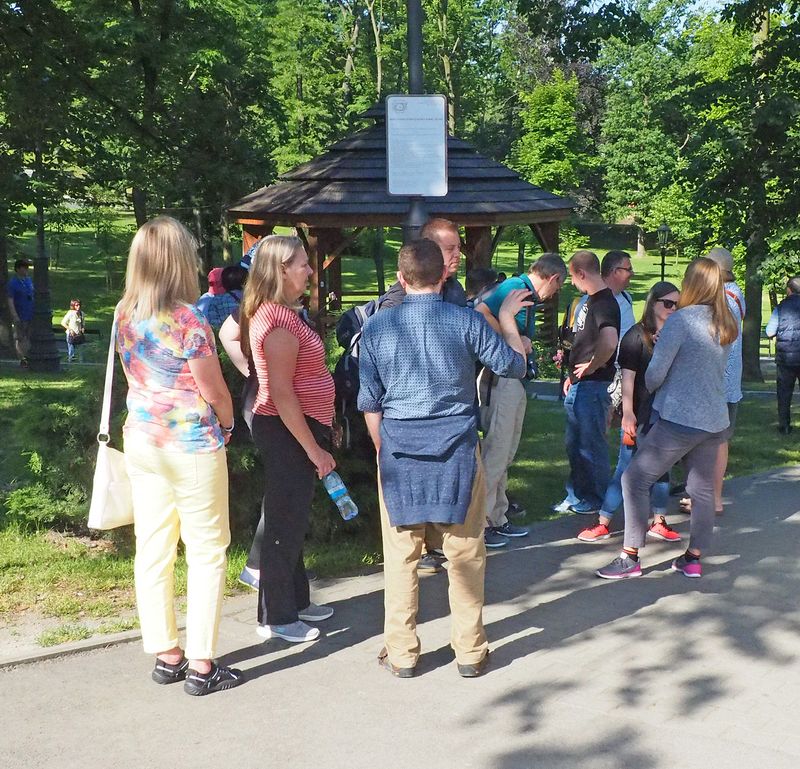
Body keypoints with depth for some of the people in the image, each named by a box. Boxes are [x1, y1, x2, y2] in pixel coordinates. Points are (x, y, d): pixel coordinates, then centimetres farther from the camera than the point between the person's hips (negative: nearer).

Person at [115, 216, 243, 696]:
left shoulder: (126, 315, 2)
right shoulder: (189, 318, -17)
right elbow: (216, 392, -12)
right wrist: (226, 426, 6)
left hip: (142, 439, 7)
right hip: (192, 445, -7)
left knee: (153, 549, 11)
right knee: (207, 552, 3)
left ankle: (165, 655, 21)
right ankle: (201, 665, 7)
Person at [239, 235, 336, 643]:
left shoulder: (278, 314, 11)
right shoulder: (280, 323, -21)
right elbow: (281, 394, -24)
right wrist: (314, 449, -21)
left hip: (293, 429, 10)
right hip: (287, 432, -10)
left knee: (292, 520, 19)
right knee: (285, 523, 0)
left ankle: (296, 601, 33)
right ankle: (276, 618, 11)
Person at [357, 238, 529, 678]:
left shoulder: (377, 327, -1)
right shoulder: (466, 321, -6)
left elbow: (370, 402, 4)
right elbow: (514, 365, 4)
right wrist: (507, 319, 19)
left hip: (399, 451, 1)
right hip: (456, 450, -1)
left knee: (400, 555, 9)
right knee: (465, 553, 10)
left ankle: (401, 654, 17)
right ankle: (470, 652, 18)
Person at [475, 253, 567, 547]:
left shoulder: (528, 296, 15)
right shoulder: (514, 287, -13)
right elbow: (480, 313, -27)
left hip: (514, 381, 10)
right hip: (500, 379, -10)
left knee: (505, 454, 16)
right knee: (495, 453, -6)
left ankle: (497, 519, 26)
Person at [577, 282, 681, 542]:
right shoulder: (637, 335, -6)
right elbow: (628, 376, -10)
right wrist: (628, 414, -16)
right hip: (641, 416, -5)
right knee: (626, 470, -2)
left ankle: (658, 522, 23)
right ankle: (603, 523, 5)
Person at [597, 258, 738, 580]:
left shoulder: (680, 320, -14)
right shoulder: (726, 325, 8)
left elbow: (654, 374, -13)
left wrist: (649, 388, 10)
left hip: (680, 419, -8)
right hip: (715, 420, 8)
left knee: (635, 479, 0)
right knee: (702, 489, 13)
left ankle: (630, 557, 0)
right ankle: (693, 558, 20)